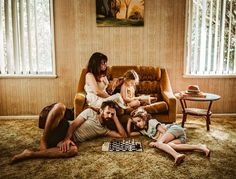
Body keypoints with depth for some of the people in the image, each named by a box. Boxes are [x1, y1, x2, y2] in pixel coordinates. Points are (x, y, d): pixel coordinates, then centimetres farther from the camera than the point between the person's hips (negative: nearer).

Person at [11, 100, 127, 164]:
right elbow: (74, 124, -5)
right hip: (64, 129, -2)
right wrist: (67, 138, -23)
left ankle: (30, 154, -32)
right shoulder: (90, 112, 6)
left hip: (72, 140, 2)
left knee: (73, 151, -40)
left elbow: (123, 135, 10)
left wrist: (115, 118, 7)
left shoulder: (103, 130, 17)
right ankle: (44, 140, -21)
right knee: (59, 106, -32)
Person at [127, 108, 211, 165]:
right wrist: (129, 122, 21)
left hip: (175, 128, -6)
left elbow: (164, 131, -8)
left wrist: (157, 142, -17)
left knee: (159, 143, -26)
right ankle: (198, 147, -37)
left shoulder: (151, 122, 1)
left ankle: (177, 155, -56)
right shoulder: (143, 130, 23)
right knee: (167, 145, -28)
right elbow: (129, 134, 27)